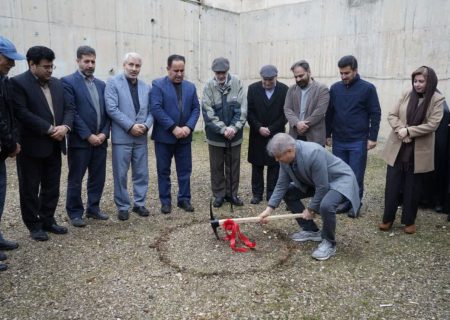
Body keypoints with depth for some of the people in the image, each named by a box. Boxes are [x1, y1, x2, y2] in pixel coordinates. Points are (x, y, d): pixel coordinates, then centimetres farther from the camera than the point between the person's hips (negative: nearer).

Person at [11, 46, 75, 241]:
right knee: (30, 189, 6)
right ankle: (34, 225, 18)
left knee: (52, 188, 13)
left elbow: (68, 108, 8)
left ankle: (48, 221, 26)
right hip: (31, 146, -6)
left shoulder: (57, 84, 11)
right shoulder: (18, 83, -9)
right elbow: (22, 113, -18)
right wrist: (49, 129, -19)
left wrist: (65, 126, -11)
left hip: (54, 146, 6)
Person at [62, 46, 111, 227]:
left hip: (100, 140, 5)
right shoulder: (68, 82, -5)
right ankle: (75, 213, 18)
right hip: (80, 140, -5)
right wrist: (88, 135, -15)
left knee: (98, 178, 11)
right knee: (75, 179, 5)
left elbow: (107, 111, 10)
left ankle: (93, 208, 26)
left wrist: (104, 133, -4)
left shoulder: (101, 84, 13)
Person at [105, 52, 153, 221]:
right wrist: (130, 126, -16)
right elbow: (111, 109, -12)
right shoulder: (113, 82, -2)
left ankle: (139, 203, 23)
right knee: (121, 174, 3)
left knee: (141, 173, 9)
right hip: (121, 137, -4)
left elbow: (151, 110, 9)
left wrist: (146, 126, -10)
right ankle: (122, 206, 16)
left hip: (141, 137, 4)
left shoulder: (146, 87, 12)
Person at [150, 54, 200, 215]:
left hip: (184, 136, 4)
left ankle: (184, 199, 20)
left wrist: (188, 127, -10)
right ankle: (165, 201, 17)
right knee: (163, 170, 6)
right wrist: (173, 128, -18)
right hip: (164, 136, -3)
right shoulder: (158, 85, -4)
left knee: (185, 170, 8)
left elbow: (196, 109, 6)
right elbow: (156, 108, -14)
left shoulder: (190, 86, 10)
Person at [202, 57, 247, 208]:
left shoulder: (237, 84, -6)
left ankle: (231, 193, 26)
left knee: (233, 165, 11)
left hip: (234, 134, 1)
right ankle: (219, 194, 23)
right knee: (217, 166, 9)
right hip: (215, 135, -1)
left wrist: (233, 127, -18)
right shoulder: (209, 86, -8)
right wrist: (223, 129, -19)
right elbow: (208, 112, -13)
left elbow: (242, 109, -8)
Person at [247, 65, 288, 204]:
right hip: (257, 134, 1)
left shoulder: (284, 89, -4)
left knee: (274, 165, 4)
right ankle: (257, 193, 17)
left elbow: (285, 113, -5)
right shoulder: (253, 88, -1)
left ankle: (272, 193, 14)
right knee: (257, 165, 7)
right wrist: (259, 127, -13)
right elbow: (249, 112, -2)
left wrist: (270, 129, -11)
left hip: (276, 134, -1)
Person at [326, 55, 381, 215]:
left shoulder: (368, 88, -5)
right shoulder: (335, 88, 5)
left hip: (358, 141, -3)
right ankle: (344, 201, 23)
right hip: (338, 141, 3)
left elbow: (375, 114, -4)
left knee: (356, 175, 3)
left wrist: (372, 137, -8)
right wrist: (328, 135, 8)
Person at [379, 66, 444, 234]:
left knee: (412, 187, 10)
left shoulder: (437, 100, -6)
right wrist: (400, 129, -16)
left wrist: (408, 131, -20)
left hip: (418, 151, -2)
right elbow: (391, 115, 1)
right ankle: (388, 218, 19)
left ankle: (409, 221, 24)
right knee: (392, 185, 6)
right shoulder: (407, 95, 3)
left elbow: (432, 125, -14)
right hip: (397, 148, 3)